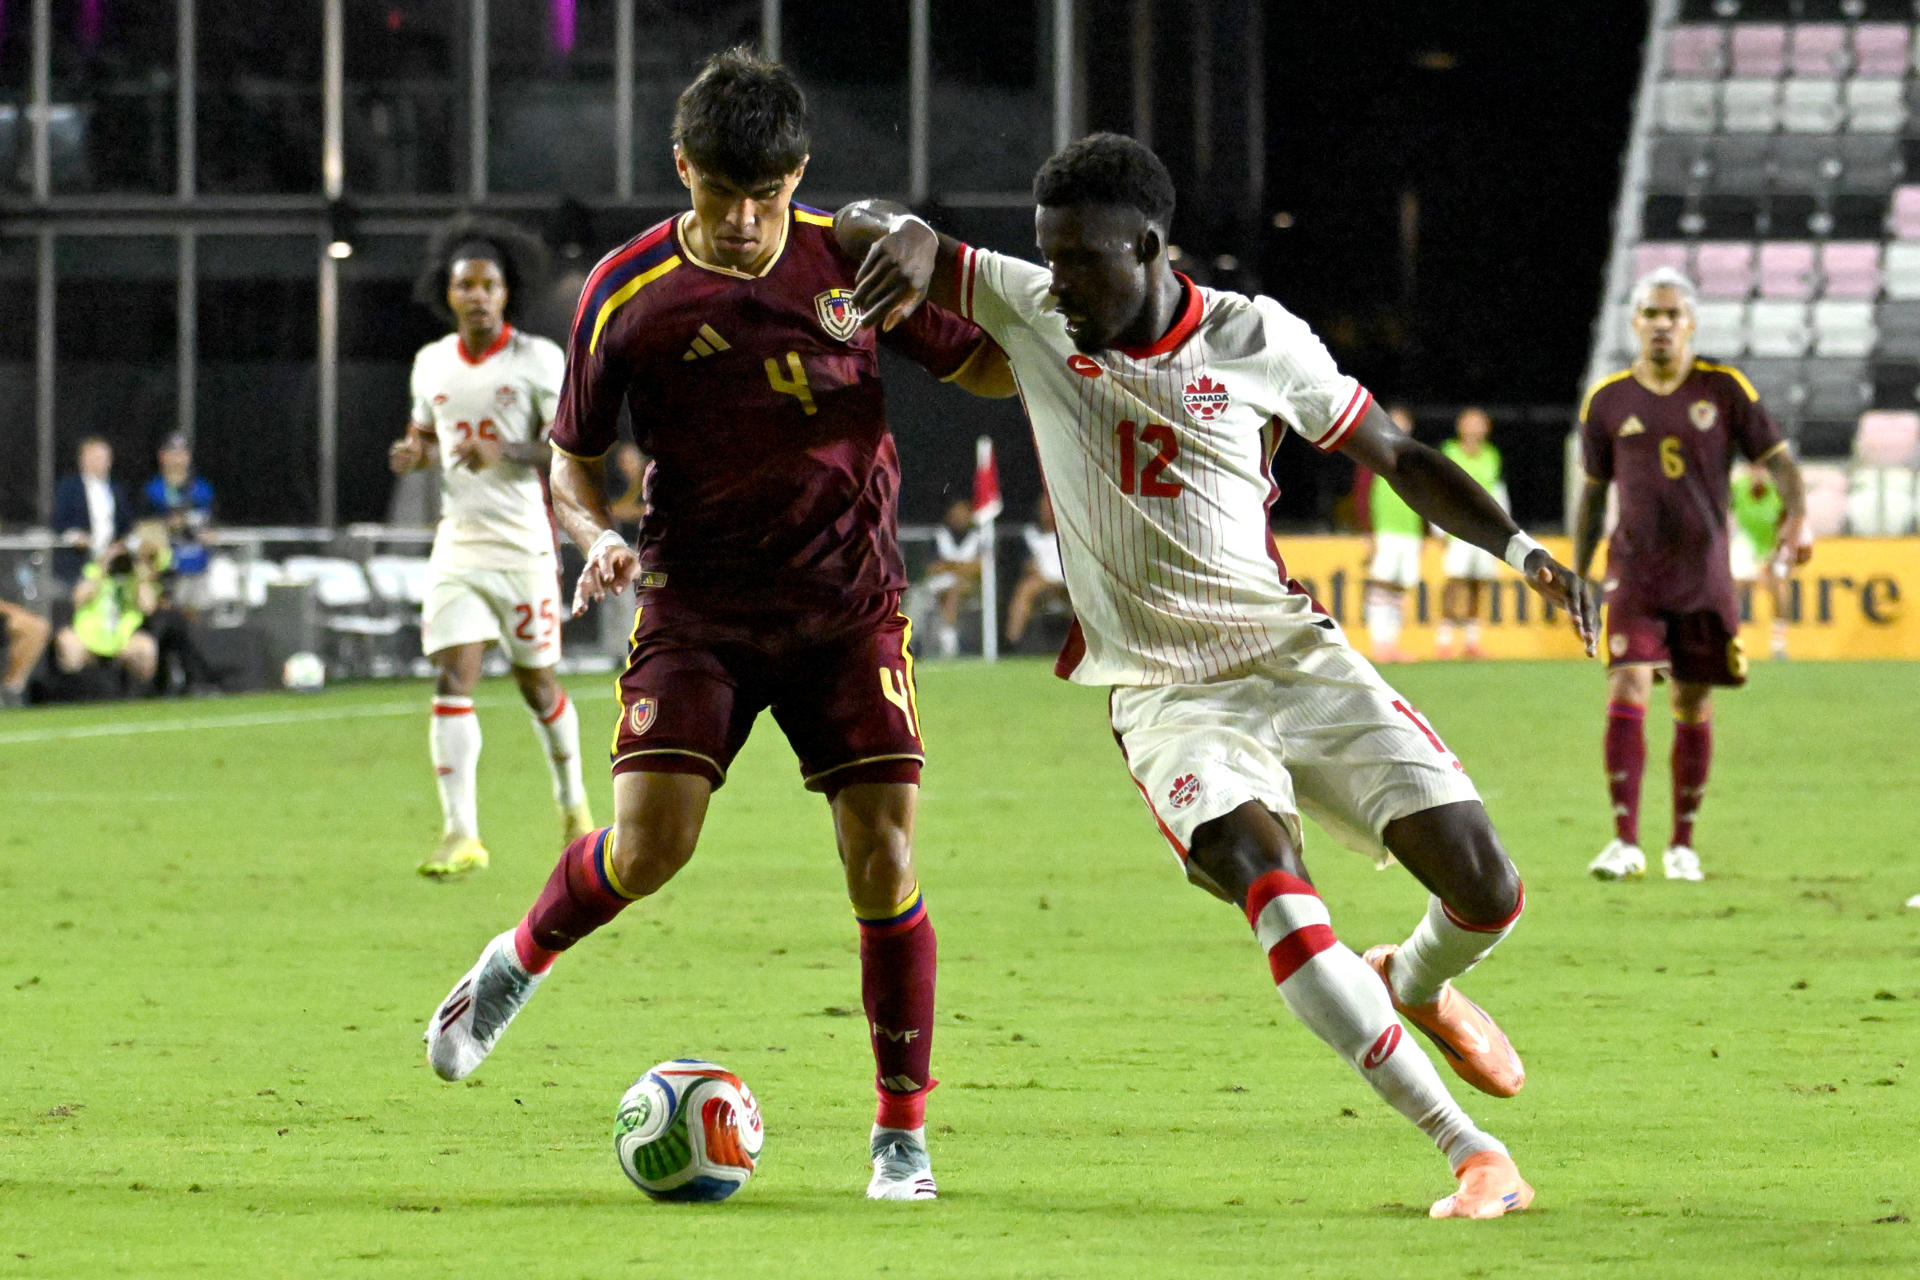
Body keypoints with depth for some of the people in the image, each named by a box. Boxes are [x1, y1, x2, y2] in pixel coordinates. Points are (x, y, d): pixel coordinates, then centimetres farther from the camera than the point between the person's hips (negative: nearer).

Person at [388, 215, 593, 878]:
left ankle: (572, 799, 35)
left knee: (537, 683, 8)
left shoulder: (538, 359, -6)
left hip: (522, 542, -3)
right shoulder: (432, 363, 8)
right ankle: (460, 835, -15)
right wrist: (413, 453, -2)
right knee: (453, 679, -11)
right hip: (458, 542, 3)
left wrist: (507, 453, -24)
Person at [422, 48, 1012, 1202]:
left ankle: (903, 1136, 4)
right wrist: (598, 536, -17)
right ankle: (518, 964, 17)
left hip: (850, 608, 1)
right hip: (699, 608, -1)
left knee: (884, 855, -10)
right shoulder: (628, 295, -7)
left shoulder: (855, 261, -4)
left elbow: (986, 366, 7)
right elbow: (576, 456, 4)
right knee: (651, 841, -17)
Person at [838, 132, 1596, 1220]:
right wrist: (909, 239, -27)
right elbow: (864, 230, -2)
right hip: (1169, 695, -1)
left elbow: (1395, 456, 8)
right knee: (1267, 878, -30)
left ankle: (1415, 984, 31)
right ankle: (1472, 1155, -30)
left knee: (1486, 890, -9)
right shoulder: (1028, 313, -2)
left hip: (1299, 658, 1)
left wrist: (1521, 549, -4)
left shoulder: (1258, 339, -3)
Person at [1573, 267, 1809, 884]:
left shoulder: (1725, 389, 0)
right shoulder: (1607, 401, 3)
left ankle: (1682, 844, 19)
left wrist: (1797, 516, -18)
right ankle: (1625, 841, -14)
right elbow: (1592, 491, 13)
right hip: (1635, 573, 0)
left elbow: (1777, 459, 1)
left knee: (1694, 710, 6)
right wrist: (1577, 576, 12)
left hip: (1705, 576, 0)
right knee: (1627, 693, -16)